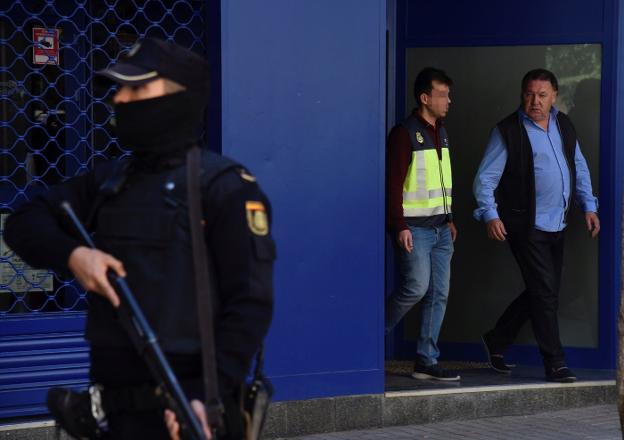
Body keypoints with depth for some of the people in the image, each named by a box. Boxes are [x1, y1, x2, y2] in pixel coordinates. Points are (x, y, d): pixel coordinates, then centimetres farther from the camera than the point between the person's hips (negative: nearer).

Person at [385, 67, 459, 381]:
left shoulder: (440, 132, 15)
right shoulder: (404, 133, -9)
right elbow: (394, 184, -13)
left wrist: (449, 219, 18)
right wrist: (400, 226, -18)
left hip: (440, 227, 8)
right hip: (415, 227, -8)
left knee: (438, 294, 4)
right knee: (415, 287, -12)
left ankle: (426, 361, 8)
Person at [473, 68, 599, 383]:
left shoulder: (563, 125, 11)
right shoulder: (507, 131, -8)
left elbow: (579, 168, 21)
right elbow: (485, 178, -7)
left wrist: (588, 206, 13)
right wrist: (490, 215, -19)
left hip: (556, 225, 7)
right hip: (526, 225, -7)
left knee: (542, 292, 12)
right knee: (545, 292, -8)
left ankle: (497, 341, 29)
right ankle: (555, 363, 0)